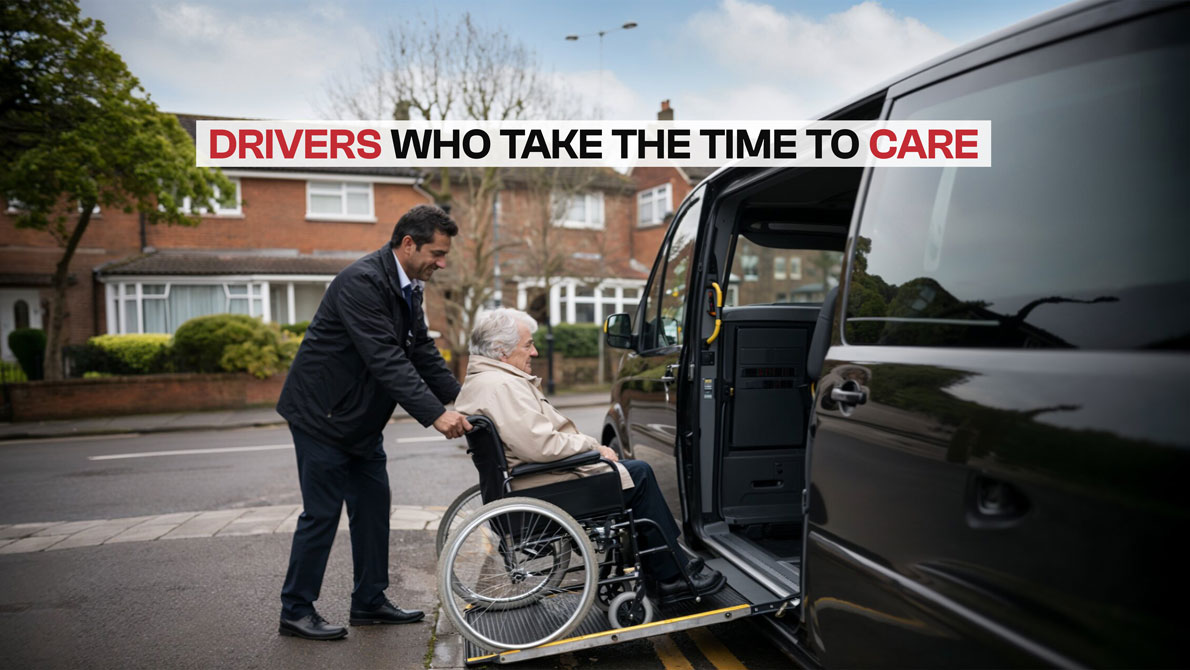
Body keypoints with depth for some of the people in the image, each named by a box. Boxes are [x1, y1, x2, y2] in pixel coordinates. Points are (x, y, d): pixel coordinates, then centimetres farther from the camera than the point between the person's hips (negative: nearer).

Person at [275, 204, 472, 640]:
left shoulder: (408, 287, 4)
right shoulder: (362, 282, -25)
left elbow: (422, 352, 7)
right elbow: (386, 359, -33)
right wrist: (435, 415, -36)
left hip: (361, 417, 9)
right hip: (322, 412, -9)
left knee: (374, 506, 11)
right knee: (322, 512, 0)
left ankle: (370, 601, 24)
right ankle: (296, 611, 17)